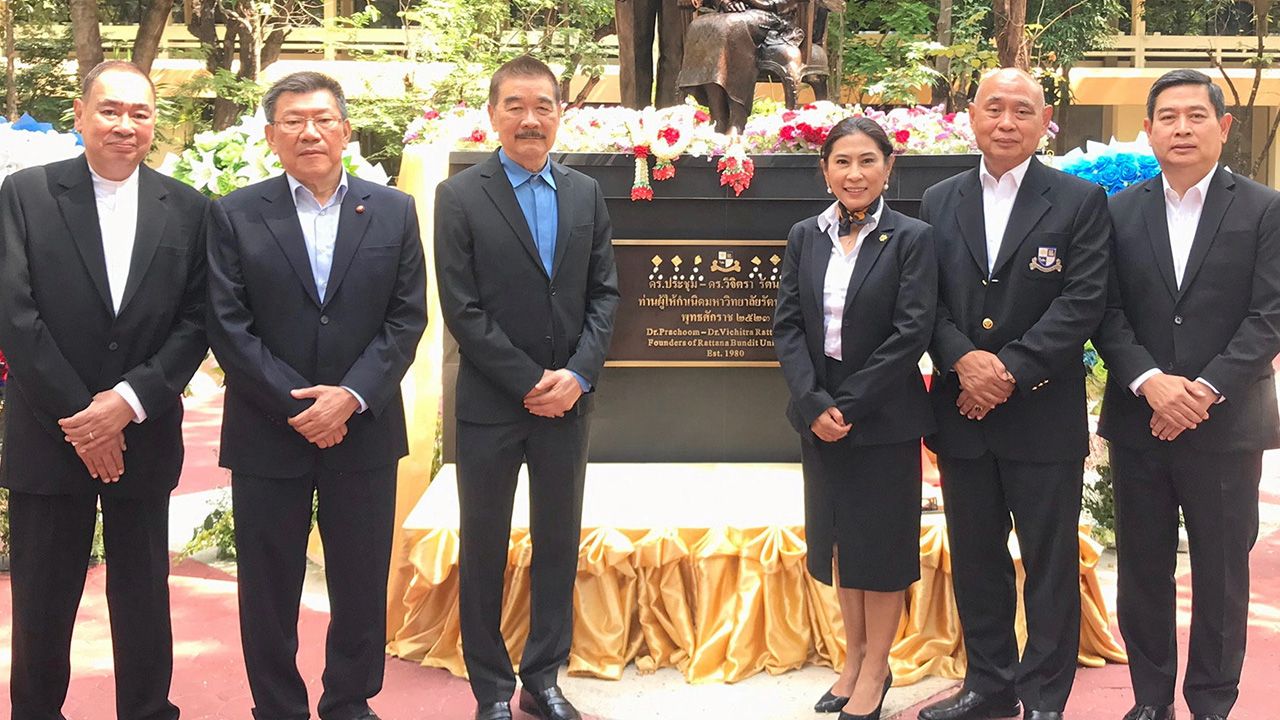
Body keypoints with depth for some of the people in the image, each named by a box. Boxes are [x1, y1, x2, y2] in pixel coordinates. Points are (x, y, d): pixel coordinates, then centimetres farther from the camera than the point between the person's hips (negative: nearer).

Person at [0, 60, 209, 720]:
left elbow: (195, 321, 0)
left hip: (143, 436, 1)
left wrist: (130, 400, -13)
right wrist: (80, 417, -11)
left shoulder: (186, 210, 3)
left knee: (144, 597, 10)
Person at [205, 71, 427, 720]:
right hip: (266, 434, -1)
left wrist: (351, 396, -12)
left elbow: (406, 317, 0)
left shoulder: (393, 212, 4)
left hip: (363, 428, 1)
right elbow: (227, 326, -6)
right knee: (269, 588, 8)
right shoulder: (235, 215, 0)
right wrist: (295, 402, -13)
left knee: (362, 582, 10)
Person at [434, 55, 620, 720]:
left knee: (559, 544, 11)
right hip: (492, 403, -3)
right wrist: (530, 382, -13)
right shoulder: (460, 197, -5)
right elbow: (462, 310, -10)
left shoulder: (585, 193, 7)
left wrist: (577, 374, -9)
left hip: (567, 398, 4)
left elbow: (604, 292, 6)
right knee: (483, 549, 7)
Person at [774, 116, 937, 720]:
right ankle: (853, 659, 28)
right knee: (838, 537, 14)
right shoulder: (805, 238, 5)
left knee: (881, 540, 6)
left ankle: (875, 670, 19)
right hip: (818, 414, 4)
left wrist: (849, 405, -16)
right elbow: (787, 326, 0)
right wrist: (814, 403, -13)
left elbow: (911, 333, -14)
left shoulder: (911, 239, -7)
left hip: (884, 416, -4)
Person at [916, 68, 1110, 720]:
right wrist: (963, 360, -14)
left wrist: (1011, 370, -17)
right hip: (963, 414, 4)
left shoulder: (1081, 202, -2)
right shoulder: (938, 203, 9)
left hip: (1044, 415, -3)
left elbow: (1083, 302, -10)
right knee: (975, 560, 13)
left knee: (1050, 563, 4)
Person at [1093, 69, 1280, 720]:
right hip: (1138, 422, 2)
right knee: (1143, 569, 9)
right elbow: (1107, 315, 0)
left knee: (1222, 574, 7)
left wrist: (1206, 390, -16)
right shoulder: (1120, 212, 6)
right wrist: (1151, 383, -14)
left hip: (1227, 424, -2)